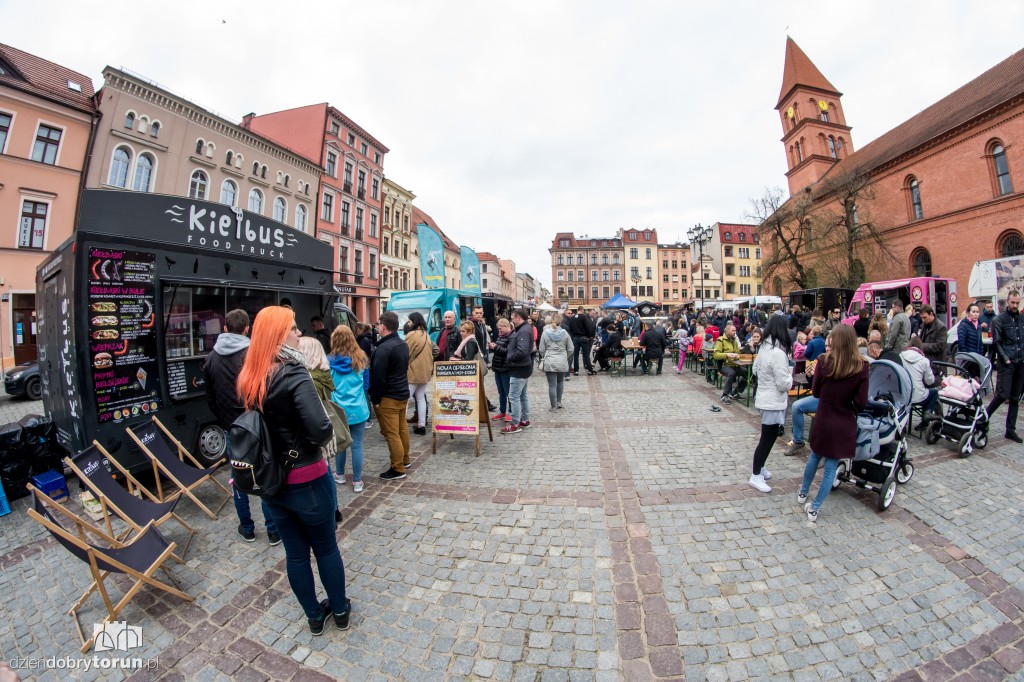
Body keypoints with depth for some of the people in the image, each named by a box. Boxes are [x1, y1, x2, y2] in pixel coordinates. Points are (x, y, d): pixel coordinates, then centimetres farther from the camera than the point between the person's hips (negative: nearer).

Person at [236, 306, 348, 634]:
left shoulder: (248, 377, 0)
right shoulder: (293, 374, -23)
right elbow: (320, 429, -29)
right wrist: (312, 444, -10)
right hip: (306, 479, -6)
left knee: (295, 552, 20)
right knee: (326, 547, 16)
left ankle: (314, 616, 40)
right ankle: (340, 610, 36)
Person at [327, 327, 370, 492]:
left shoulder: (329, 361, -7)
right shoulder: (361, 358, -5)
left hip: (338, 409, 0)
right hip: (358, 409, 0)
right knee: (357, 445, 5)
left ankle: (340, 475, 34)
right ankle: (357, 482, 13)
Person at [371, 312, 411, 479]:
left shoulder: (383, 348, -20)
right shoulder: (403, 344, 8)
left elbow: (377, 376, -21)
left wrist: (375, 399, -12)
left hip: (388, 397, -9)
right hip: (403, 393, 9)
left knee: (391, 433, -1)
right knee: (402, 428, 19)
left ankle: (398, 469, 6)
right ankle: (404, 459, 32)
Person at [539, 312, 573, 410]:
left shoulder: (545, 332, -4)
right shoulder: (564, 333, -1)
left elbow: (541, 349, -1)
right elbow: (570, 349, 2)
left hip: (549, 362, -2)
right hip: (562, 362, 2)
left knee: (552, 385, 3)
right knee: (560, 382, 22)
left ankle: (554, 406, 9)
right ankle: (559, 402, 27)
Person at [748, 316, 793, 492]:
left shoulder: (764, 348, 3)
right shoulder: (778, 353, -23)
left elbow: (755, 369, 17)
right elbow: (784, 384, -20)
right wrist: (790, 376, -1)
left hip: (765, 398, 9)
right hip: (773, 403, -9)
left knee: (768, 438, 21)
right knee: (767, 440, 2)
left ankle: (759, 468, 34)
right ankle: (755, 476, 13)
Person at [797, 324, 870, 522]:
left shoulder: (825, 362, -12)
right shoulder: (861, 366, -13)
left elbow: (815, 392, -2)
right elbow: (861, 402, -11)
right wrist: (849, 401, 9)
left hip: (823, 420, 1)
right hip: (844, 425, -1)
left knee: (815, 457, 23)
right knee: (831, 467, 10)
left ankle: (803, 493, 41)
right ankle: (814, 508, 17)